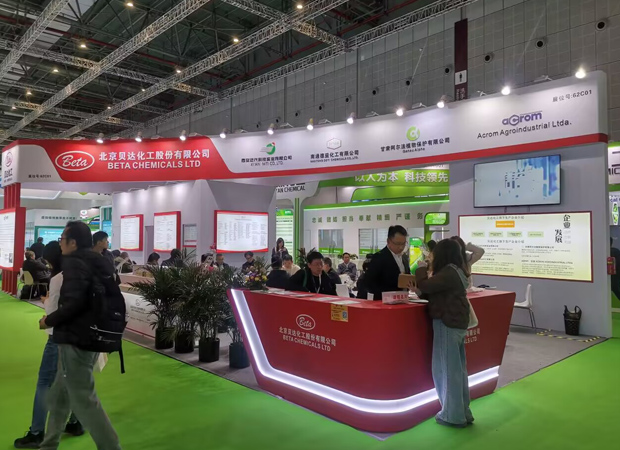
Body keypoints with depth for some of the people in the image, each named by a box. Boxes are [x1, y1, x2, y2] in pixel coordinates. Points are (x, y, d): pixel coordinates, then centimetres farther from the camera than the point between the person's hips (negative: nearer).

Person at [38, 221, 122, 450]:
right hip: (91, 337, 9)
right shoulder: (97, 263, 12)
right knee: (59, 397, 21)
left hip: (75, 340, -9)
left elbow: (74, 303, -26)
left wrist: (48, 320, -10)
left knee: (84, 400, -1)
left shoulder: (74, 263, -15)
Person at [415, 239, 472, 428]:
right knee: (458, 369, 14)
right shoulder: (457, 271, 10)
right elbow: (436, 290, 16)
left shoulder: (447, 273, -19)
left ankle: (453, 415, 9)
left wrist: (421, 268, -5)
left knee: (447, 369, 1)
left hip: (447, 324, -9)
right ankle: (462, 412, 23)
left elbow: (424, 285, -20)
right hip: (458, 324, 9)